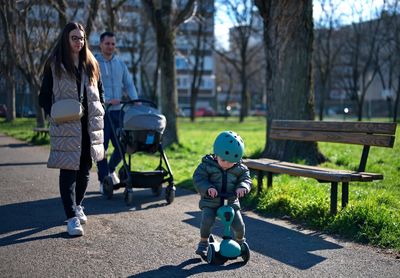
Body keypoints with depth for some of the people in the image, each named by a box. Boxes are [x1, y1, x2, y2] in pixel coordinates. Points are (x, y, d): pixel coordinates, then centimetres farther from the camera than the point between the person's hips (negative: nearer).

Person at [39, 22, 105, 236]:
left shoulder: (91, 64, 11)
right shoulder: (54, 65, 0)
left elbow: (100, 92, 19)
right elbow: (44, 96, 1)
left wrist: (99, 113, 7)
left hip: (89, 126, 4)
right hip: (66, 127, -4)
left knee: (84, 169, 11)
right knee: (68, 170, -5)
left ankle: (77, 205, 31)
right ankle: (72, 217, -3)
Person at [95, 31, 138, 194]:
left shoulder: (120, 63, 14)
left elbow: (128, 84, 13)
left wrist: (135, 100, -4)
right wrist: (105, 100, -24)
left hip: (117, 110, 5)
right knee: (101, 146, -3)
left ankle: (110, 169, 34)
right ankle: (103, 181, 7)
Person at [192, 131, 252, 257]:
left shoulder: (240, 168, -1)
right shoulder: (207, 165, -9)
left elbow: (246, 179, -2)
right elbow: (198, 179, -13)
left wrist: (242, 187, -26)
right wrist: (208, 188, -31)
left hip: (231, 202, 2)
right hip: (210, 202, -2)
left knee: (239, 225, -6)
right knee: (207, 221, -25)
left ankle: (240, 241, 29)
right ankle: (203, 243, 2)